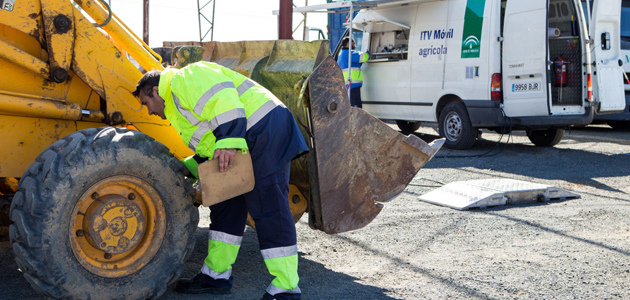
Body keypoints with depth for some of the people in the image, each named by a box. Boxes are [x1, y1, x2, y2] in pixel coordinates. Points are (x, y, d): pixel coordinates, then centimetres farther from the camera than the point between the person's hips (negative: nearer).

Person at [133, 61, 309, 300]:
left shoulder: (183, 79, -2)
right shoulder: (178, 103, 31)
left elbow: (221, 97, -21)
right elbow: (207, 150, 32)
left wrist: (228, 140, -29)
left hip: (264, 130, -11)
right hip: (248, 145, 11)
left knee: (268, 208, -12)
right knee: (227, 206, 15)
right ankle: (216, 276, 23)